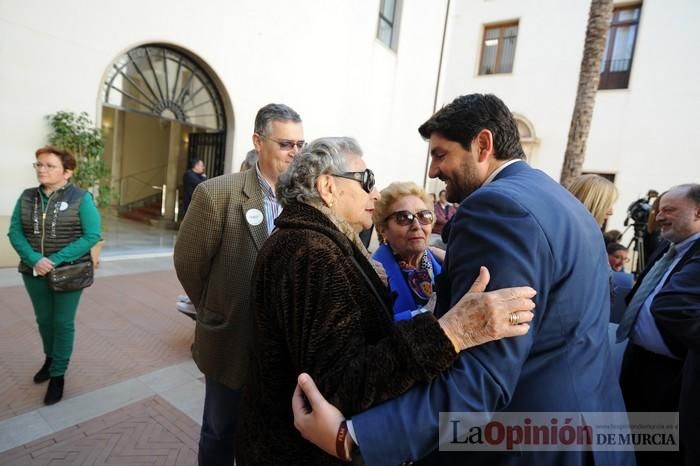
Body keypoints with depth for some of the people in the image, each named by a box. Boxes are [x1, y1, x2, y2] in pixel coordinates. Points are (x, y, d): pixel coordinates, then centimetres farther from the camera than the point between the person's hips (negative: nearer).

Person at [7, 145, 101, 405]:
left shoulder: (81, 198, -10)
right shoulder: (27, 197, 3)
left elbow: (92, 236, -15)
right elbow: (15, 232, -1)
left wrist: (56, 261, -20)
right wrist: (34, 260, -18)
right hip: (34, 272, 4)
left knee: (63, 323, 6)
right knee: (43, 319, 19)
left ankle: (58, 375, 22)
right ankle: (50, 359, 43)